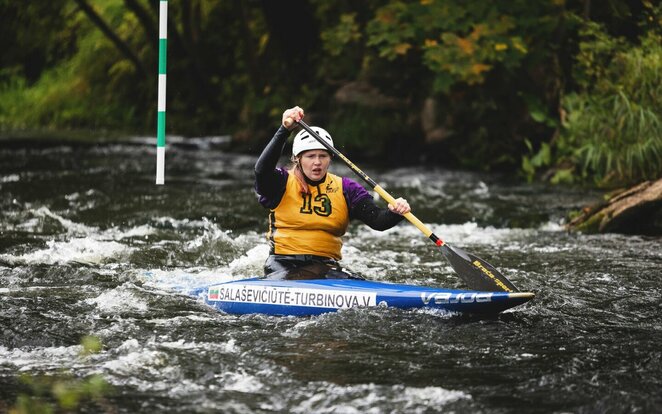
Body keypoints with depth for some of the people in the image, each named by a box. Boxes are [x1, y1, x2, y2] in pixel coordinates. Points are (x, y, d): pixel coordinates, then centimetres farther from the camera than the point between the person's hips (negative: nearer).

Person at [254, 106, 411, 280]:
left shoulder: (345, 189, 10)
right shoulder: (284, 183, 1)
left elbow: (377, 220, -1)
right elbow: (262, 169, -21)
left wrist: (395, 213, -25)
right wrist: (285, 130, -30)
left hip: (326, 265, 3)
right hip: (283, 265, -3)